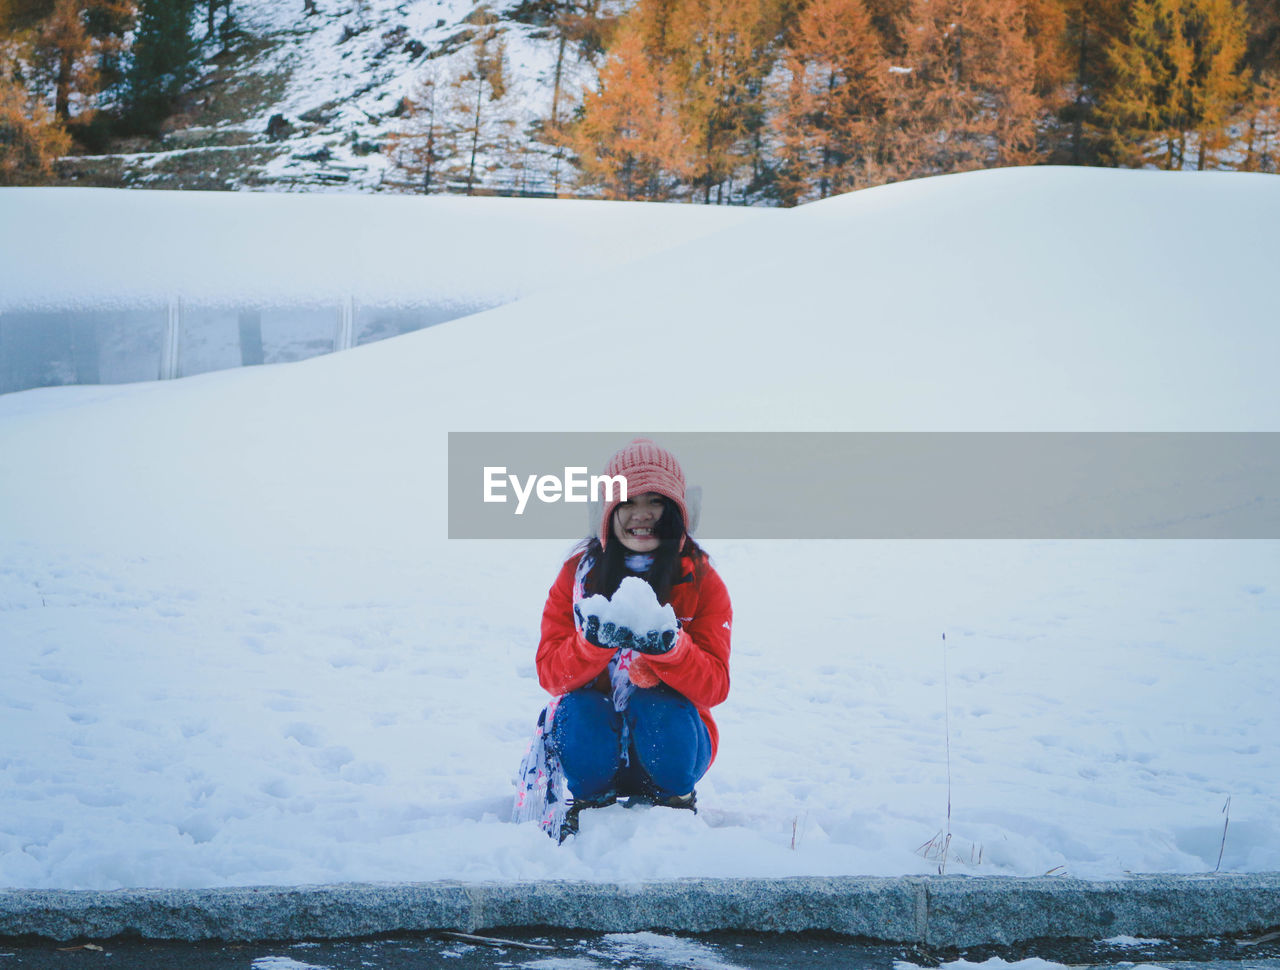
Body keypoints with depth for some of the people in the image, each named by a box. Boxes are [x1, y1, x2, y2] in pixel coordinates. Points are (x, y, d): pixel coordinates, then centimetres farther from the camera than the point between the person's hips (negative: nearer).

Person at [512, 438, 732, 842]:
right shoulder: (577, 573, -2)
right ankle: (587, 805, -3)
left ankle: (674, 807, -4)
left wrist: (666, 644, -33)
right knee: (578, 711, -33)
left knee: (659, 710, -34)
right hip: (595, 737, 0)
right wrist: (594, 640, -31)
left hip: (669, 736, 0)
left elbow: (714, 685, -13)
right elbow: (550, 673, -10)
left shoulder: (702, 582, -5)